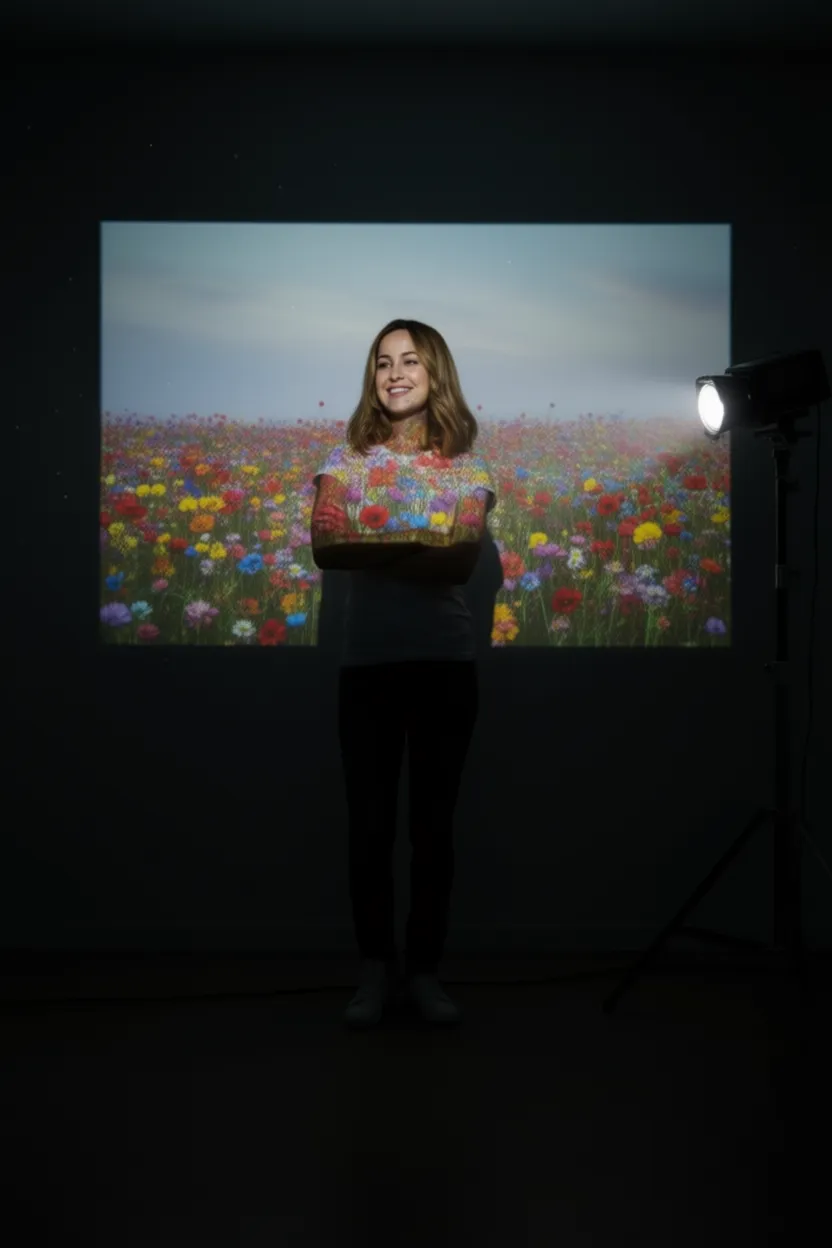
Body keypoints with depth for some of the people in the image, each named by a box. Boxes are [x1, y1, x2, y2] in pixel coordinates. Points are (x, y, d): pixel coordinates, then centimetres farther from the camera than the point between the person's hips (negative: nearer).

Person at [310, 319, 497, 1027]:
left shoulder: (466, 466, 7)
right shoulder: (346, 461, 8)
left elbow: (463, 558, -9)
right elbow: (325, 546, -9)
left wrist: (373, 547, -25)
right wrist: (420, 548, -26)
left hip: (446, 662, 0)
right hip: (368, 662, 0)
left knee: (434, 822, 5)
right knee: (370, 822, 1)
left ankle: (426, 970, 16)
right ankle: (375, 970, 15)